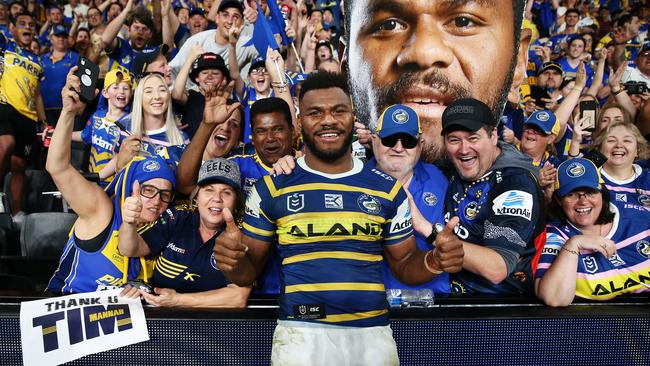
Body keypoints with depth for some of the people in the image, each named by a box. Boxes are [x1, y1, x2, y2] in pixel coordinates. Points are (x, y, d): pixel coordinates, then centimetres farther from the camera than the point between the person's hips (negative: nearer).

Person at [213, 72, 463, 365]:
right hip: (301, 334, -2)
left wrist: (434, 261, -11)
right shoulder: (271, 189, -1)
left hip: (373, 334, 2)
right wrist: (233, 261, -18)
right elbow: (249, 271, 4)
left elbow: (404, 265, 10)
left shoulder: (388, 188, 4)